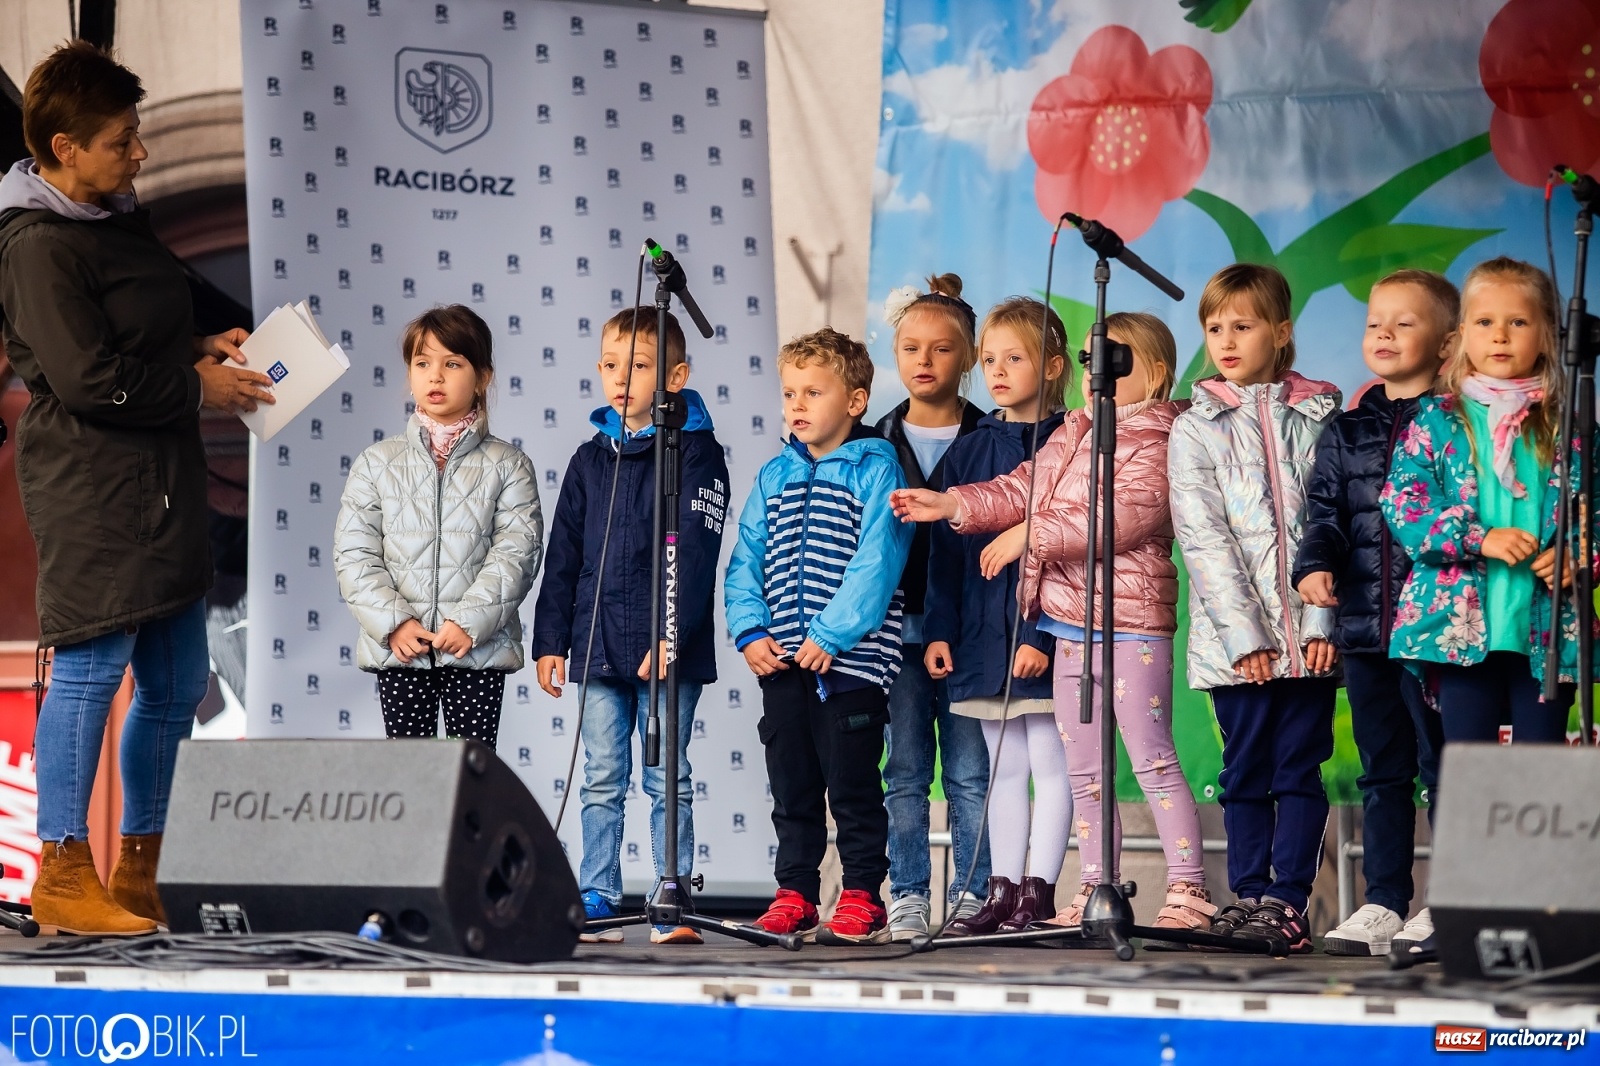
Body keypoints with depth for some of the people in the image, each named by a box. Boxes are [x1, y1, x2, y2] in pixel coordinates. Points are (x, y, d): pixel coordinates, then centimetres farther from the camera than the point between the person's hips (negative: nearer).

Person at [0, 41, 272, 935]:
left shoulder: (122, 216, 14)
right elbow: (90, 378, -21)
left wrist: (202, 347, 9)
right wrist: (197, 385, -11)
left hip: (159, 476, 10)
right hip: (91, 480, -10)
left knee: (176, 682, 11)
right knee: (94, 663, -10)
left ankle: (139, 874, 20)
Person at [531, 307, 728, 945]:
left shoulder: (696, 454, -4)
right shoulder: (591, 459, 12)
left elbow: (695, 555, -11)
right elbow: (564, 555, 14)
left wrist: (671, 636, -19)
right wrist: (550, 640, 7)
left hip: (669, 652, -5)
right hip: (598, 647, 5)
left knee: (668, 781, -1)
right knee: (601, 781, 7)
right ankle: (597, 904, 11)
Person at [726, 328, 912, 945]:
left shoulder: (875, 470, -4)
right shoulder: (774, 477, 13)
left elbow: (876, 563, -14)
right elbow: (745, 563, 12)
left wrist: (832, 634, -19)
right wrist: (750, 630, -4)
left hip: (851, 661, -6)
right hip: (782, 662, 6)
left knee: (853, 787, -1)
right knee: (791, 787, 10)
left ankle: (862, 899, 6)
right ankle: (794, 897, 17)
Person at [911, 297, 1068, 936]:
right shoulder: (968, 451, 12)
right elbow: (946, 548, 12)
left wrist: (1044, 636, -17)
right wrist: (940, 631, 4)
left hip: (1046, 631, -6)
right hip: (984, 635, 6)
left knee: (1049, 764, -2)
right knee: (1004, 769, 10)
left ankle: (1037, 890, -1)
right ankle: (1002, 892, 12)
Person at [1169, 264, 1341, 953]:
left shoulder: (1319, 418, 7)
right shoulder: (1195, 430, 5)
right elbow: (1203, 537, -2)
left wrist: (1324, 619, -8)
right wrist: (1244, 634, -11)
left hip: (1311, 635, 0)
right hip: (1236, 635, 0)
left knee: (1300, 767, -1)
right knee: (1247, 769, 3)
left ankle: (1289, 901, 0)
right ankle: (1249, 896, 8)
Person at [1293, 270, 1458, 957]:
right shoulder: (1347, 431, 14)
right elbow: (1325, 510, 13)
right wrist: (1315, 565, -6)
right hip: (1364, 624, 5)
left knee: (1442, 766, -2)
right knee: (1381, 771, 9)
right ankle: (1384, 904, 13)